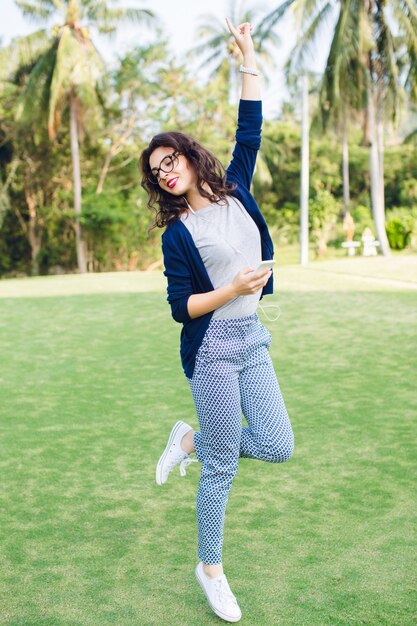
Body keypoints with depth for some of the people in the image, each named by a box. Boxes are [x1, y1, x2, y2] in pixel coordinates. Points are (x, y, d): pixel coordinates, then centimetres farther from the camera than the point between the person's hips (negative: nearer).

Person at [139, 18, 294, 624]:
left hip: (252, 340, 6)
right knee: (222, 468, 1)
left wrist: (248, 57, 7)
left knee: (277, 447, 3)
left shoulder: (235, 192, 8)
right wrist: (235, 289, -17)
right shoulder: (177, 234, -4)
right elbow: (182, 306, -6)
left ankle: (191, 439, 25)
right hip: (214, 348, -5)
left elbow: (250, 130, 7)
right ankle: (210, 569, 21)